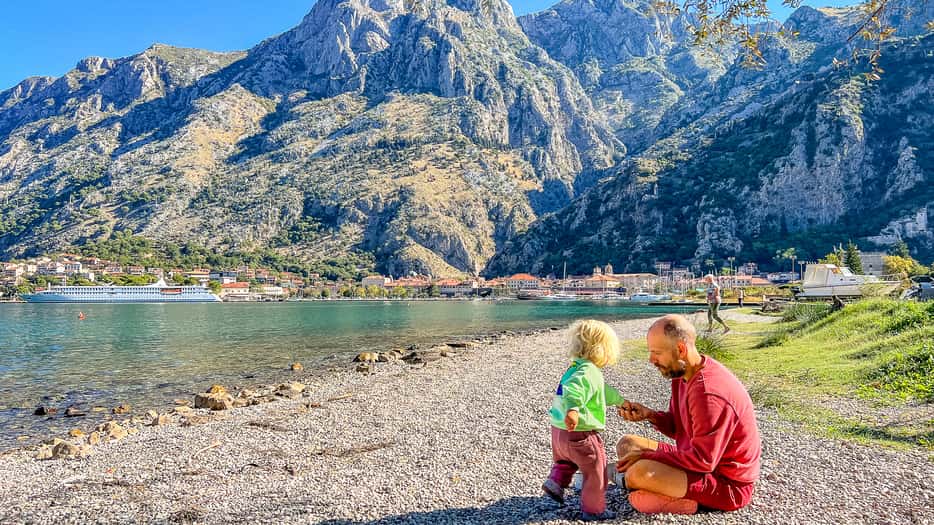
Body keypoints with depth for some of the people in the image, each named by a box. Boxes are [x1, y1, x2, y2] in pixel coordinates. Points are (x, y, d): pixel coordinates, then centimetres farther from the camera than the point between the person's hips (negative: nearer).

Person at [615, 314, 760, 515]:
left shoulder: (709, 393, -30)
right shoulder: (683, 374, 1)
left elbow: (703, 461, -28)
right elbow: (678, 427, 10)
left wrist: (649, 453, -20)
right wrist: (649, 415, -10)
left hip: (727, 484, -10)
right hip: (701, 459, 10)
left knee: (639, 472, -31)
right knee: (626, 444, 11)